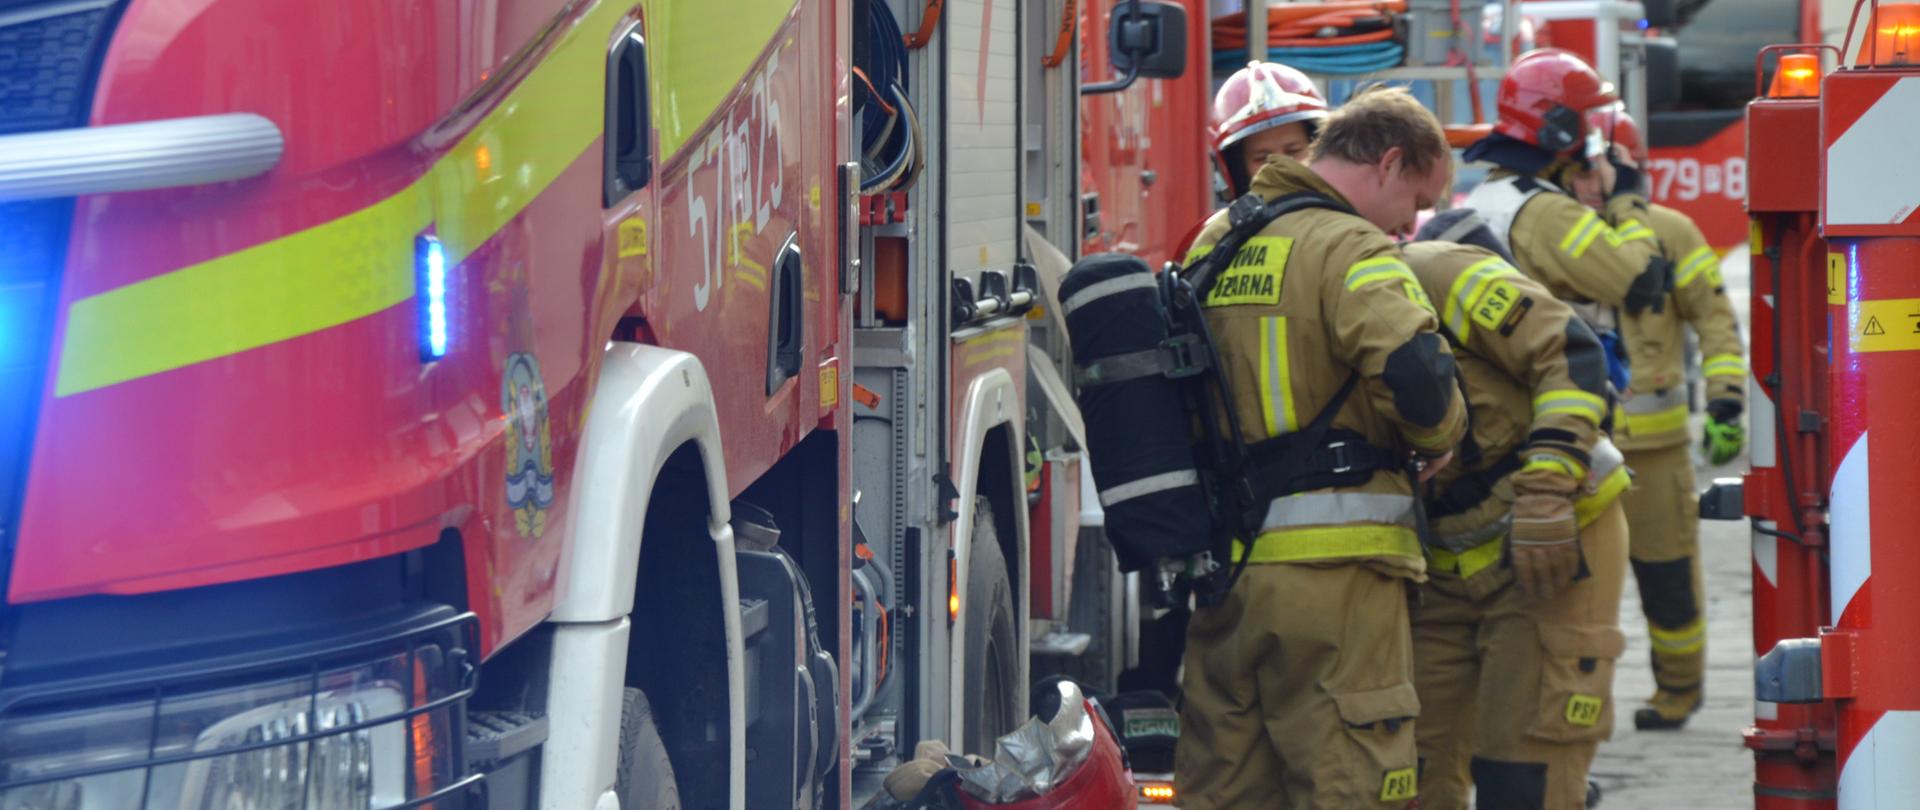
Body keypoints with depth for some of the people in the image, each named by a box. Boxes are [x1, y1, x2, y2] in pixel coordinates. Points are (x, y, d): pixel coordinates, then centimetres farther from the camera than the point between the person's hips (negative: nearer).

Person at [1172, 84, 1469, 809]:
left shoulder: (1212, 243, 16)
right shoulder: (1349, 247, -10)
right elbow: (1414, 373, -25)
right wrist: (1439, 439, -6)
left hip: (1217, 560, 8)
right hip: (1329, 565, -8)